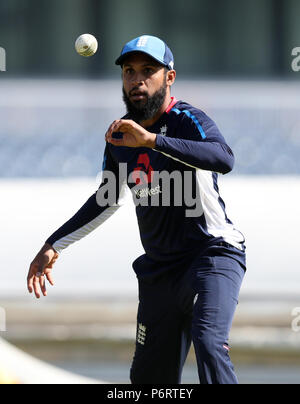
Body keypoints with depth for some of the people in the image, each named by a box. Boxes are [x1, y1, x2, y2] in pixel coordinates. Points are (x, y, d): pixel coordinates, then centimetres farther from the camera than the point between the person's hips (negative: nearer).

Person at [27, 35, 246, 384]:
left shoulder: (187, 120, -12)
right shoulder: (119, 136, 8)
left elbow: (224, 159, -34)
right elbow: (108, 199, 25)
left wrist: (152, 140, -40)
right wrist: (54, 245, 22)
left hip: (213, 252, -7)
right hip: (158, 270, 7)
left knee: (208, 341, -31)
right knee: (149, 378, 7)